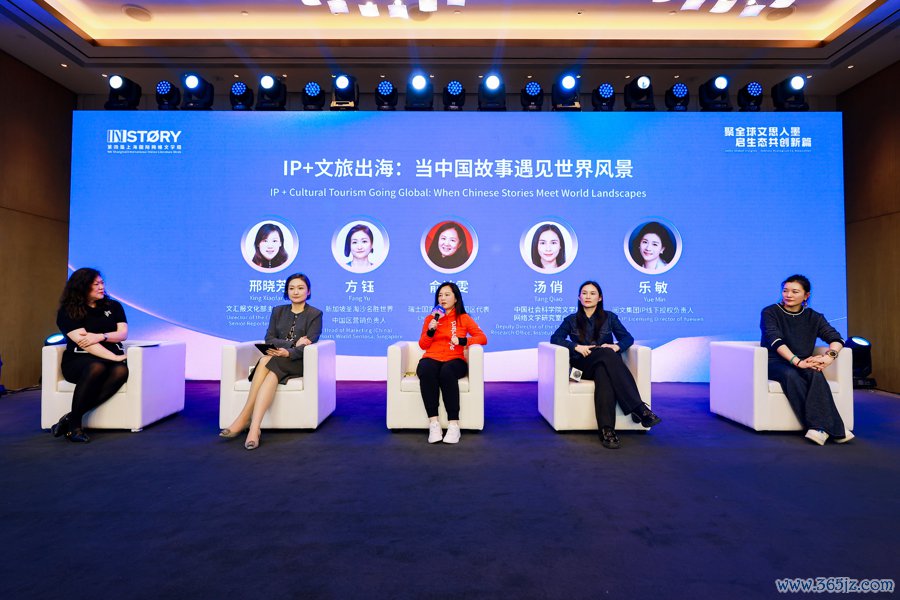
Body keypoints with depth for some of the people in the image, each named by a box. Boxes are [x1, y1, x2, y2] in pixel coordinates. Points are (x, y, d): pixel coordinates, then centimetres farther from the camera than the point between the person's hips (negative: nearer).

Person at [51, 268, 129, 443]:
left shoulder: (113, 306, 15)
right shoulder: (68, 311, 3)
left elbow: (123, 333, 7)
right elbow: (83, 342, -10)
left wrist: (101, 336, -15)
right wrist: (114, 357, -21)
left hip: (112, 358, 3)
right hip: (79, 359, -3)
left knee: (121, 371, -34)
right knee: (96, 368, -39)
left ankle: (71, 417, -28)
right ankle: (74, 425, -28)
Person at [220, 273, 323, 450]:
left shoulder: (315, 314, 4)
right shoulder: (278, 311, 17)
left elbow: (308, 344, -9)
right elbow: (269, 339, 6)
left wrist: (289, 353, -28)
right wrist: (293, 343, -11)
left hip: (299, 362, -3)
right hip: (275, 361, 3)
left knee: (267, 361, -33)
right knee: (271, 374, -34)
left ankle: (243, 420, -35)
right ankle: (254, 428, -42)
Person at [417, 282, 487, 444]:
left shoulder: (464, 318, 11)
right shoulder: (430, 318, 17)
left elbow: (483, 338, 3)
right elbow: (423, 345, 14)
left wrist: (462, 341, -12)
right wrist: (430, 331, -5)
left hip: (454, 360, -1)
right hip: (431, 359, 2)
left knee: (447, 372, -39)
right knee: (426, 371, -37)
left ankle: (454, 424, -35)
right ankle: (433, 423, -36)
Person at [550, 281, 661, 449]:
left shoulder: (609, 317, 18)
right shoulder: (571, 320, 16)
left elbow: (628, 337, 8)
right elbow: (555, 338, 2)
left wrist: (616, 346, -16)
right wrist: (577, 347, -15)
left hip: (604, 363, 1)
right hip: (583, 366, -1)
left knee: (604, 373, -39)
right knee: (607, 355, -35)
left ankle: (607, 430, -51)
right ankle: (639, 408, -44)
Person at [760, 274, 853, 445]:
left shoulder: (814, 317, 14)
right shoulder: (770, 312, 1)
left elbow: (837, 339, 3)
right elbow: (776, 341, -13)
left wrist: (829, 356, -20)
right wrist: (797, 362, -27)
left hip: (803, 363, 3)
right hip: (774, 363, -3)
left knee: (816, 374, -32)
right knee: (791, 375, -36)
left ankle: (818, 427, -37)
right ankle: (835, 429, -37)